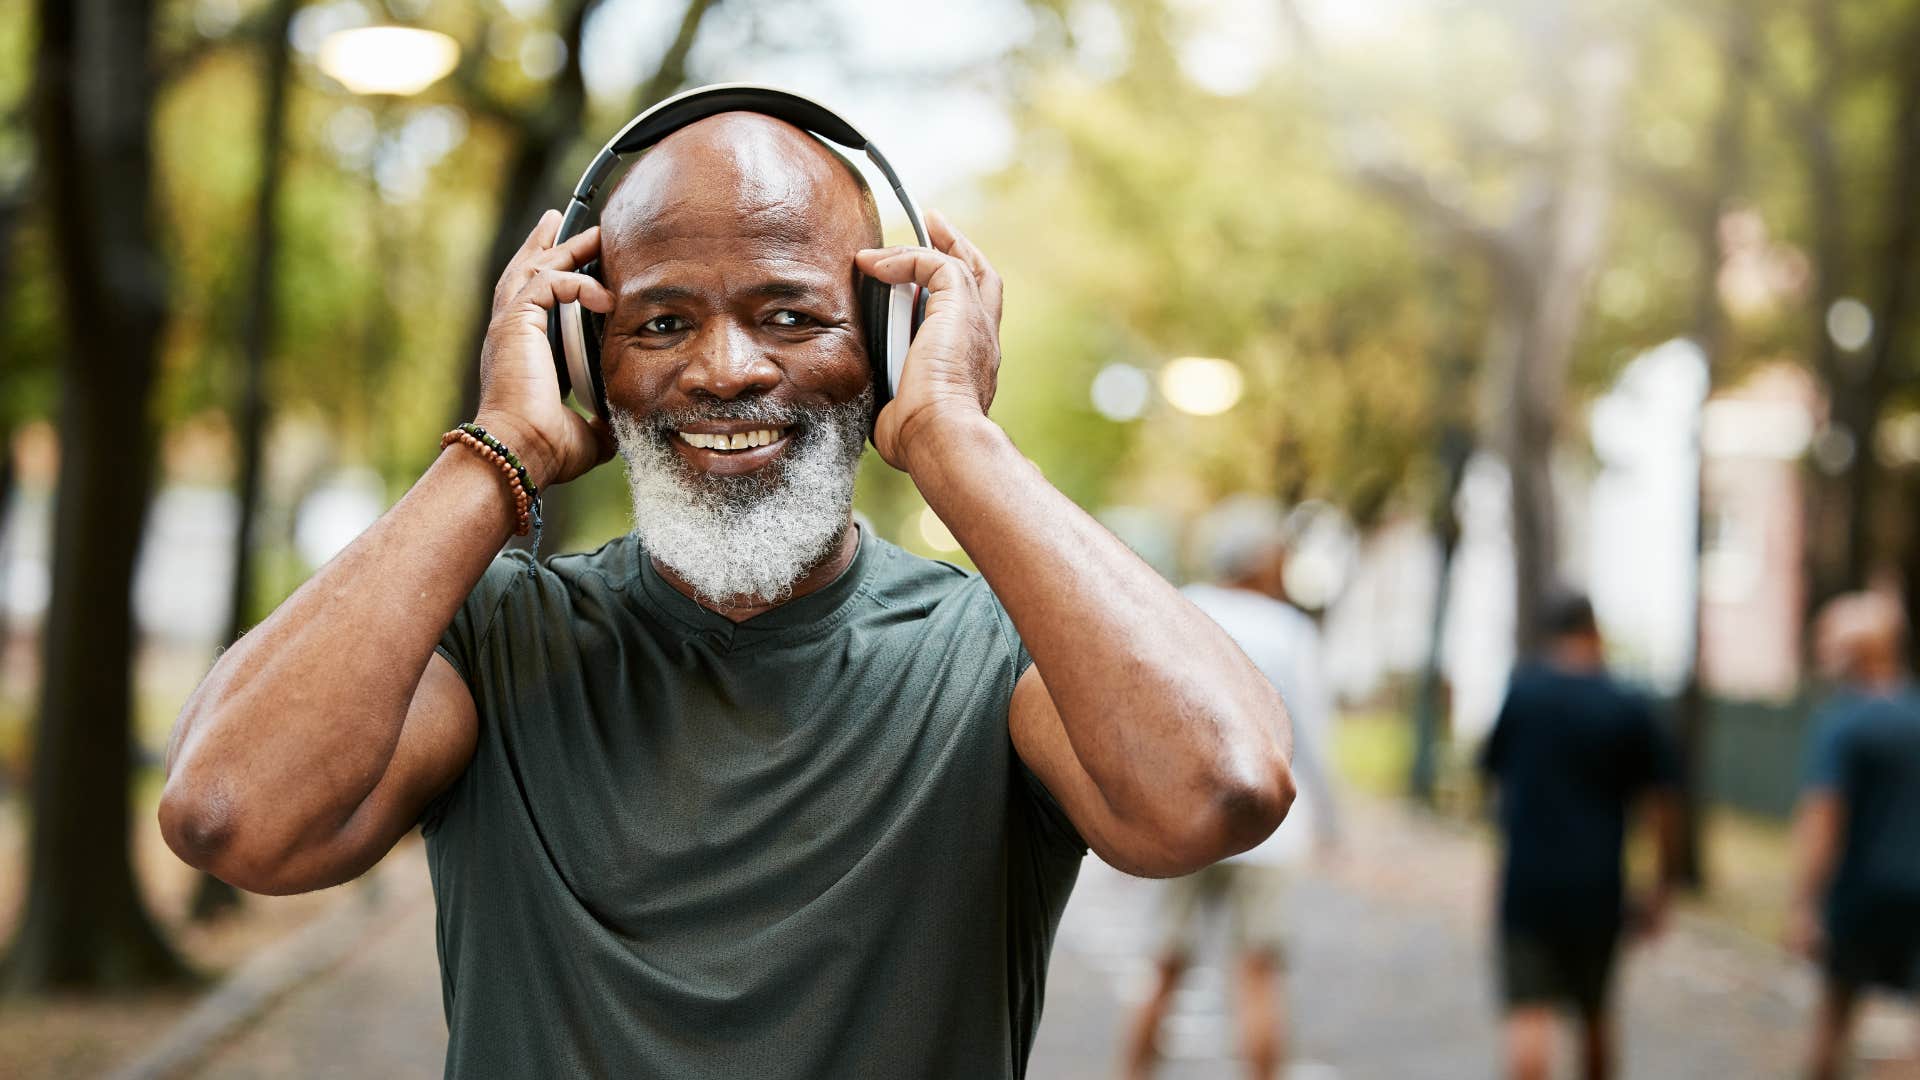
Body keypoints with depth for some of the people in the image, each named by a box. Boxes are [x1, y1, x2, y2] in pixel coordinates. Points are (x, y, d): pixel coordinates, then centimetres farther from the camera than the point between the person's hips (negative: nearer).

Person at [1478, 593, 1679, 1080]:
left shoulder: (1521, 690, -1)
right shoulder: (1629, 709, -2)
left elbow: (1494, 771, 9)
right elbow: (1662, 805, -1)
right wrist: (1660, 888, 9)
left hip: (1527, 880, -1)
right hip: (1599, 886, 1)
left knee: (1529, 1013, -7)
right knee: (1595, 1012, 19)